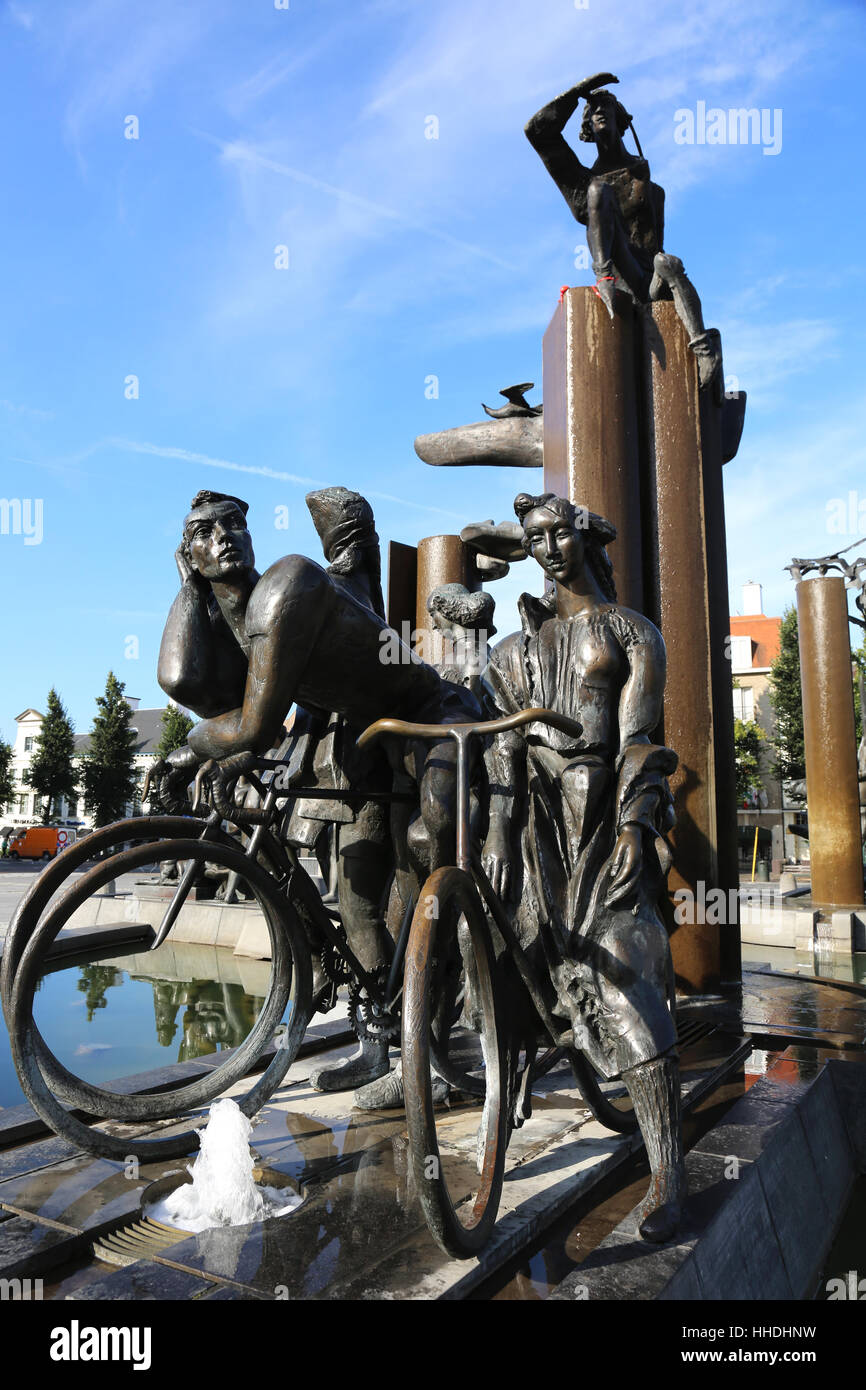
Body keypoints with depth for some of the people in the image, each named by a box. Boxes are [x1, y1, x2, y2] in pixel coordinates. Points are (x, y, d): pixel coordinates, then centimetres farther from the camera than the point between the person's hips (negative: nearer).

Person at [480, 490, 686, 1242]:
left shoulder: (632, 633, 9)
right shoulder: (518, 647, 18)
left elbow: (638, 736, -2)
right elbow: (503, 741, 7)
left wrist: (633, 822, -16)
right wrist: (499, 828, -5)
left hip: (608, 817, -4)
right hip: (539, 817, 4)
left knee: (625, 983, -10)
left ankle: (668, 1170, -4)